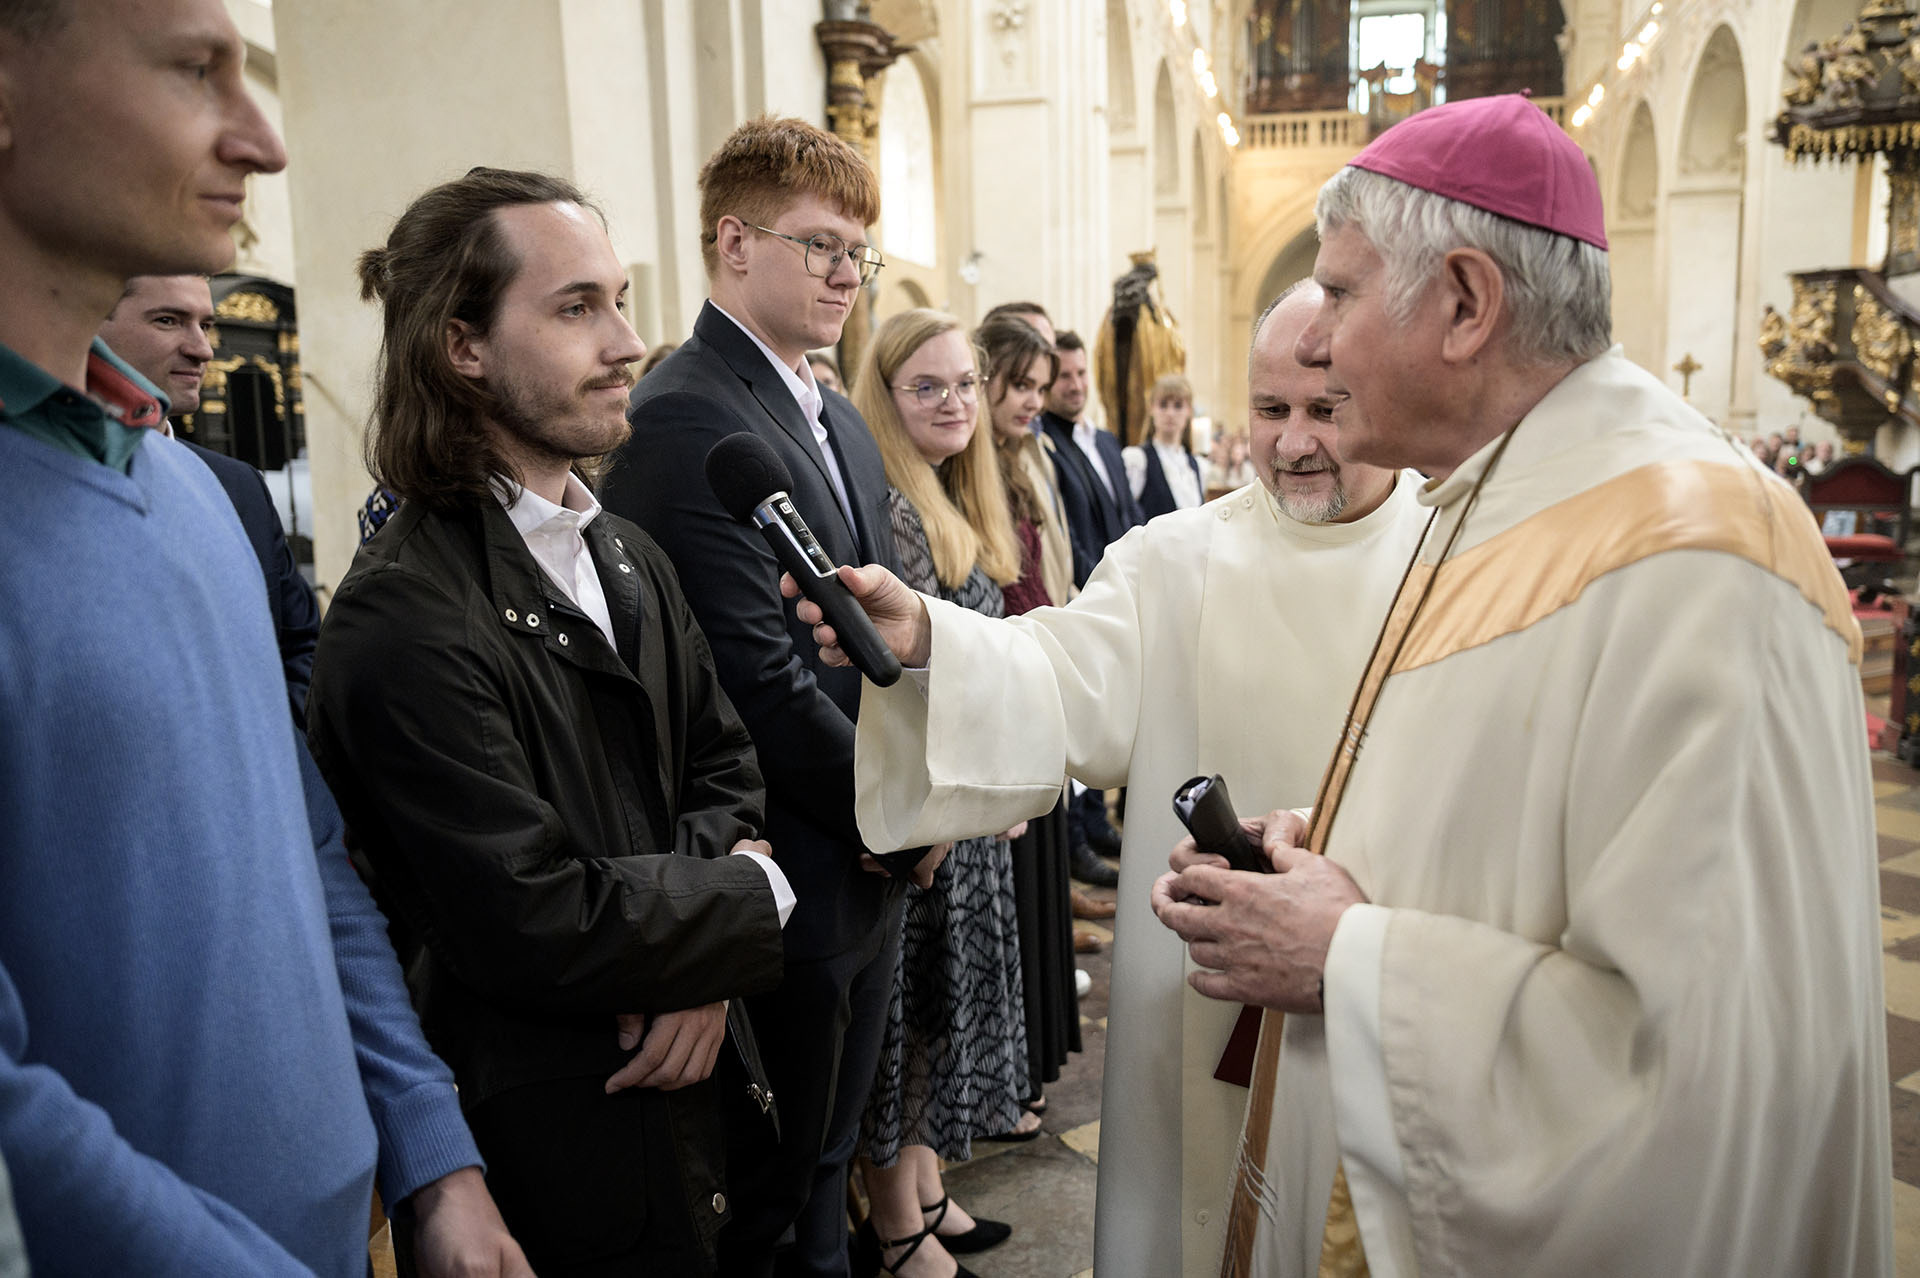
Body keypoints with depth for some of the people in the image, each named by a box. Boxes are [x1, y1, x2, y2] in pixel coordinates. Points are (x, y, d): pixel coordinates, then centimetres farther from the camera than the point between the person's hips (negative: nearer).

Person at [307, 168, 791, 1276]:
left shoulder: (628, 556, 5)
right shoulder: (403, 620, -23)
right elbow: (542, 926, -26)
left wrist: (702, 960, -9)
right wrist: (751, 896, -11)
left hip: (698, 1087, 8)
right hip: (572, 1155, -7)